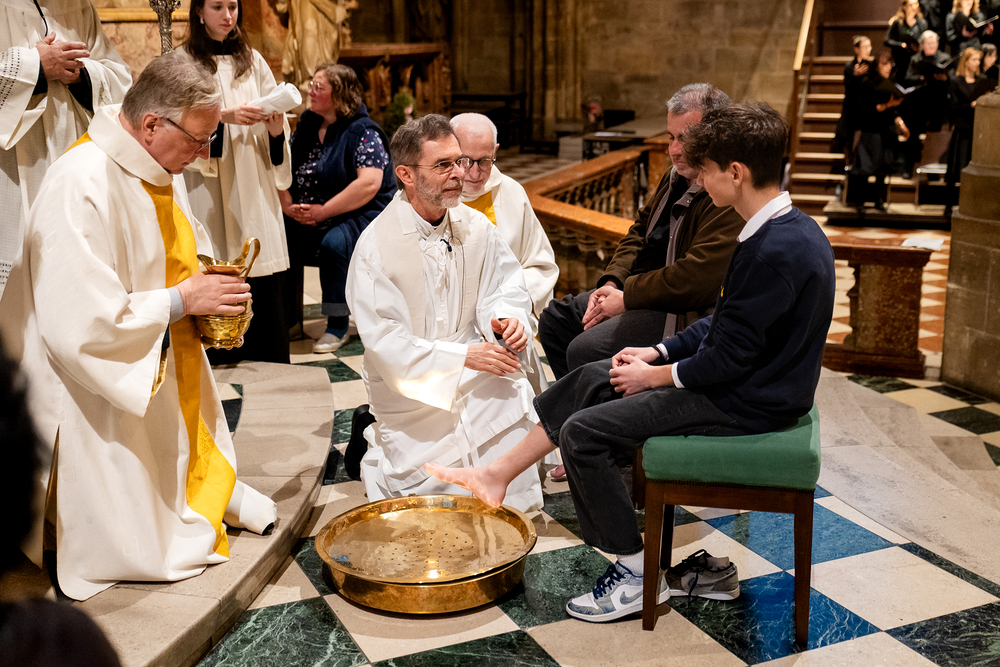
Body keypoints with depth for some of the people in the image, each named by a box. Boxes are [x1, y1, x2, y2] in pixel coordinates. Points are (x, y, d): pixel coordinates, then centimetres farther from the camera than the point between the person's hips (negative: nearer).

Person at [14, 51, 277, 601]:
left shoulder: (159, 168, 3)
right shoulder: (81, 186, -28)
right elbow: (81, 322, -30)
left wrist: (206, 280, 0)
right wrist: (181, 300, -22)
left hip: (170, 369, 9)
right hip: (105, 398, -9)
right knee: (139, 543, 2)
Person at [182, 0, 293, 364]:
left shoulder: (252, 60, 13)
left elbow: (274, 116, 10)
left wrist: (276, 128, -12)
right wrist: (223, 116, -21)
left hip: (254, 189, 3)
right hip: (209, 188, -2)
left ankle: (272, 369, 6)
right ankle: (220, 363, 7)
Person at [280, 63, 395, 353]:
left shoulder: (363, 132, -9)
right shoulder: (306, 126, 12)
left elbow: (369, 184, -21)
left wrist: (323, 212, -21)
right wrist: (288, 205, -6)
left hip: (360, 214, -6)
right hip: (307, 219, 6)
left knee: (333, 242, -35)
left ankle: (337, 326, -20)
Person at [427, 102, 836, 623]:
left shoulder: (775, 251, -26)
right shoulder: (790, 228, 7)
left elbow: (729, 357, -24)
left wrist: (655, 376, -10)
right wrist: (658, 353, 6)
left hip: (748, 403, -10)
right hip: (749, 378, 10)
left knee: (582, 432, -12)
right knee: (593, 379, 10)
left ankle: (639, 574, 2)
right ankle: (496, 476, 18)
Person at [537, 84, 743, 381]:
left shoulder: (733, 199, -23)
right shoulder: (676, 176, 9)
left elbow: (696, 280, -26)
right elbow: (639, 231, 17)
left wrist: (626, 298, -17)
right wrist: (611, 283, 1)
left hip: (684, 315, -10)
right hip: (639, 290, 10)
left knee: (584, 350, -23)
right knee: (554, 319, 11)